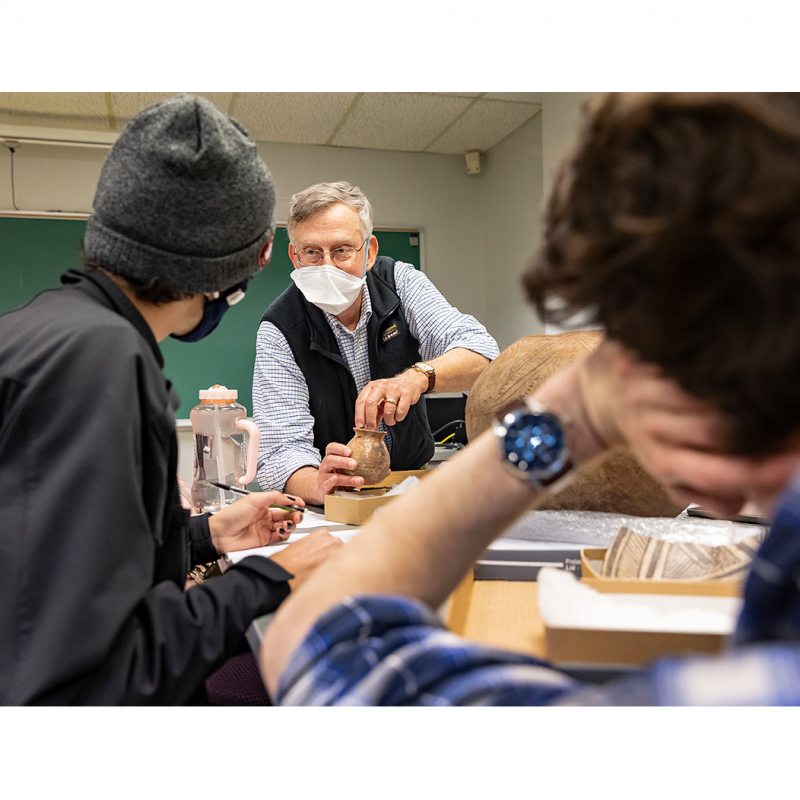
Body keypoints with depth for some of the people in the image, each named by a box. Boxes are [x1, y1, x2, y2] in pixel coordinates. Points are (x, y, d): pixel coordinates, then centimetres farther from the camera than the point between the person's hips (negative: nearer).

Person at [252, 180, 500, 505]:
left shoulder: (399, 281, -6)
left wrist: (418, 376, -36)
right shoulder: (279, 331, -13)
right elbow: (283, 449, -19)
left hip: (414, 476, 3)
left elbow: (481, 352, -16)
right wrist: (319, 486, -41)